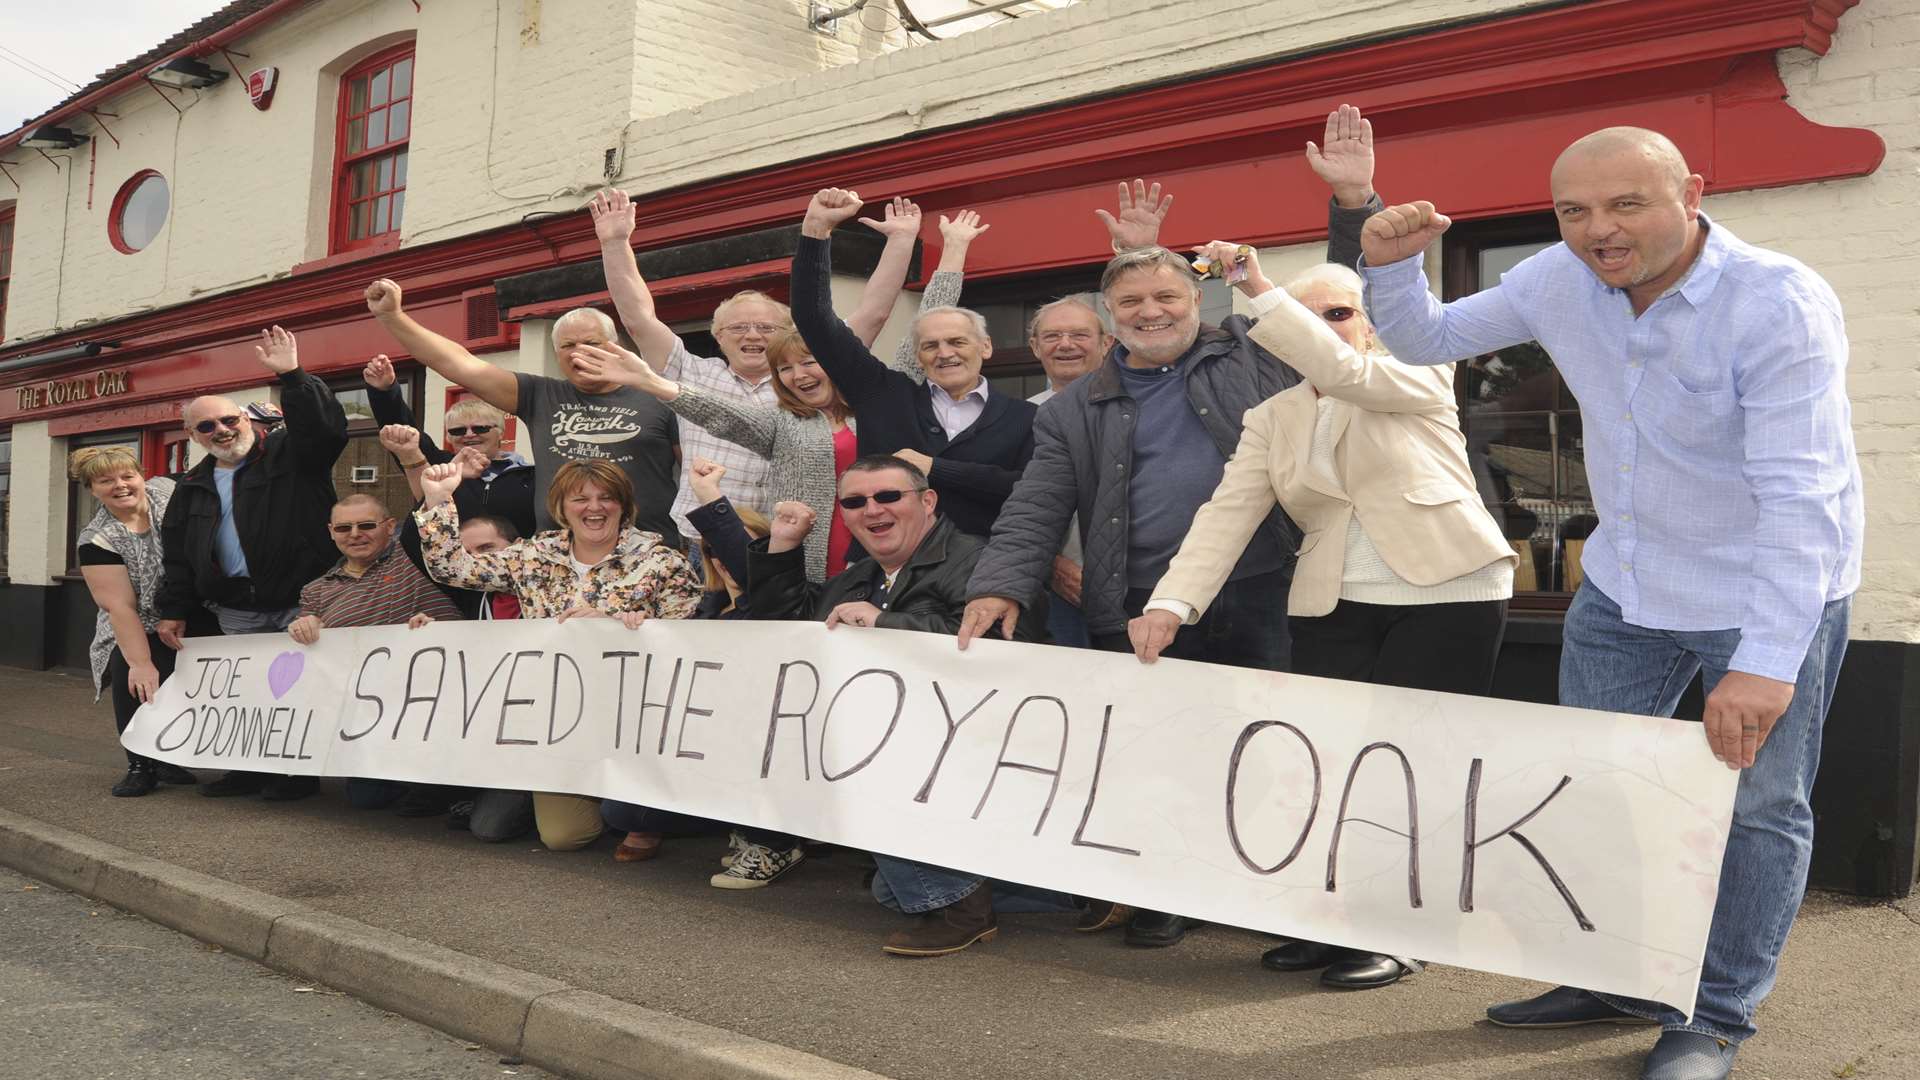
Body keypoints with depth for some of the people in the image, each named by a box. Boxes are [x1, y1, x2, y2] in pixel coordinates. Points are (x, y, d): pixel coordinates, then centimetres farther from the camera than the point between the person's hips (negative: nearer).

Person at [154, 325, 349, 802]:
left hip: (301, 602, -6)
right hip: (236, 613, 6)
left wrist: (292, 378, -30)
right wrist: (173, 610, 13)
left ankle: (299, 771, 9)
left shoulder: (290, 454, -1)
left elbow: (326, 428, -22)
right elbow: (177, 557, 18)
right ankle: (250, 770, 22)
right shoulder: (192, 488, 16)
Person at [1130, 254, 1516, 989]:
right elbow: (1227, 513, -2)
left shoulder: (1416, 380, 2)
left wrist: (1259, 289, -24)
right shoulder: (1272, 419, 10)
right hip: (1334, 608, 4)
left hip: (1449, 595, -3)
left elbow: (1342, 372, -20)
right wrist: (1171, 602, -16)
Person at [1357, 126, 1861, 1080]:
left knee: (1757, 810, 6)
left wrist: (1766, 661, -40)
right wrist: (1392, 266, -18)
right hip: (1623, 583, 6)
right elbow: (1427, 341, 4)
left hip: (1770, 599, -6)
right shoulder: (1561, 280, -8)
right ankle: (1618, 980, 31)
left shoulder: (1779, 304, -26)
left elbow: (1801, 491, -32)